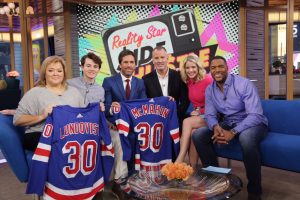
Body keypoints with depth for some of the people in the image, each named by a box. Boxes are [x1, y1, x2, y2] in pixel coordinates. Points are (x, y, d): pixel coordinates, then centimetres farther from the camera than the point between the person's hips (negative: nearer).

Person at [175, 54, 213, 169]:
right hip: (197, 115, 5)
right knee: (193, 132, -27)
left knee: (187, 122, -29)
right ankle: (192, 168, -24)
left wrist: (200, 112, -13)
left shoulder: (208, 80, -11)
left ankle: (180, 160, -29)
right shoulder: (189, 82, 6)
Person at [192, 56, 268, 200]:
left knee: (246, 138, -40)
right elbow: (210, 115, 0)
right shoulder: (209, 90, 1)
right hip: (227, 124, 5)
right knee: (198, 135, -14)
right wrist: (216, 127, -25)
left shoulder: (244, 84, -17)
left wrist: (233, 132, -34)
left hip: (253, 123, -5)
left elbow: (255, 115, -23)